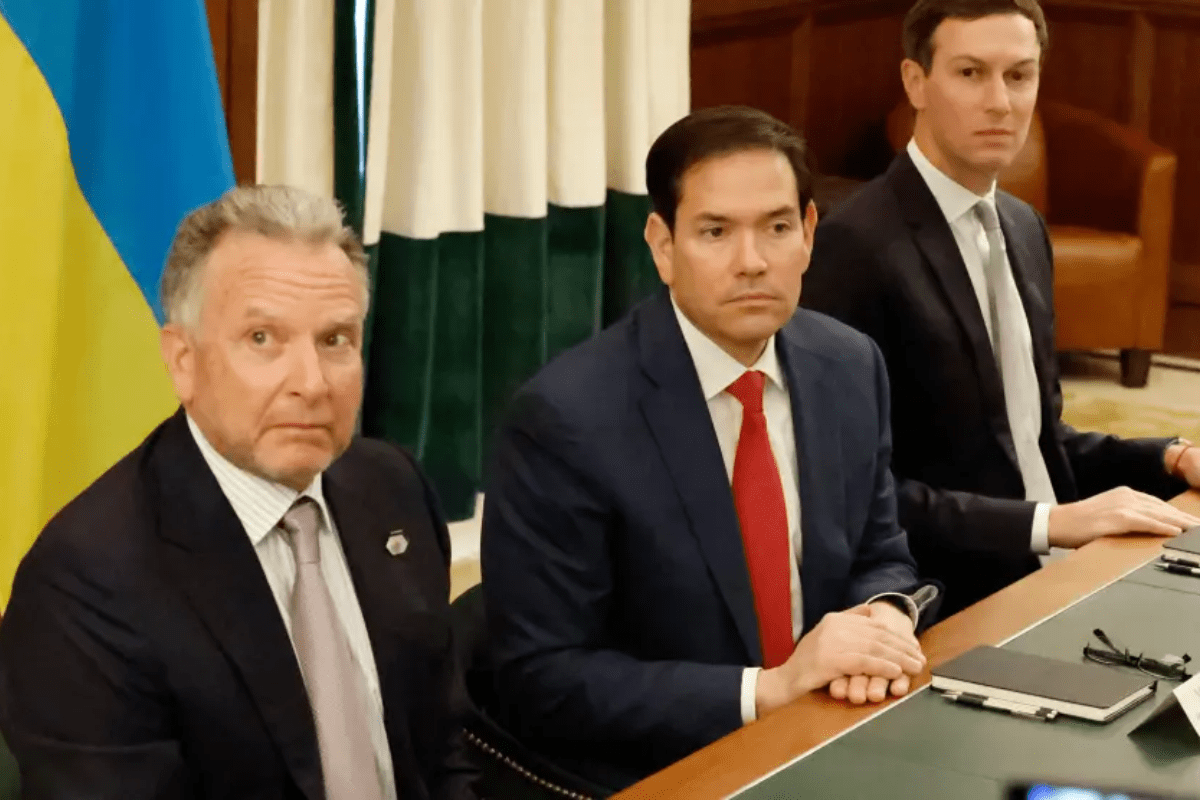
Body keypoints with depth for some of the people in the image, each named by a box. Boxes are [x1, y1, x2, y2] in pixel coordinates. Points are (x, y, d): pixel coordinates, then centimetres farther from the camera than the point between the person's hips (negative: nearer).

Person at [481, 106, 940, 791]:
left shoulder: (850, 368, 1)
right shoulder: (567, 418, -16)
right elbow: (541, 683, -15)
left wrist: (885, 615, -10)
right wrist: (768, 687, -23)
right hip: (655, 778, -5)